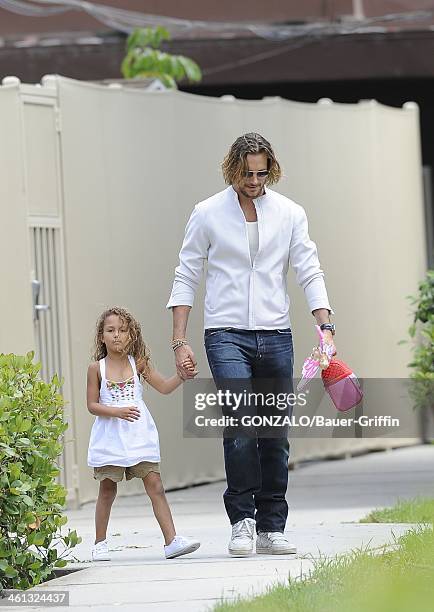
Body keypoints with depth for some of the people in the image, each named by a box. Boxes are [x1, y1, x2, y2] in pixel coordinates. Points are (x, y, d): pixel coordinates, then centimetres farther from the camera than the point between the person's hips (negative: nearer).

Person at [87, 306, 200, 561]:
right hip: (110, 438, -1)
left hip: (139, 436, 1)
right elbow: (92, 405, -2)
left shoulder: (138, 364, 4)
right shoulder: (97, 368, -1)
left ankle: (172, 540, -11)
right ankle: (100, 544, 19)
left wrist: (182, 376, -15)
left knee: (155, 487, -6)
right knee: (107, 490, 7)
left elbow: (164, 386, 3)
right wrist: (117, 412, -18)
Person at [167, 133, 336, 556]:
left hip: (275, 336, 3)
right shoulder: (208, 214, 1)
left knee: (275, 434, 4)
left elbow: (310, 273, 4)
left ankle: (271, 528, 11)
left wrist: (325, 326, -11)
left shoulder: (290, 214, 6)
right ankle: (242, 520, -12)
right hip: (226, 335, -3)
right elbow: (185, 278, 4)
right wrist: (179, 342, -3)